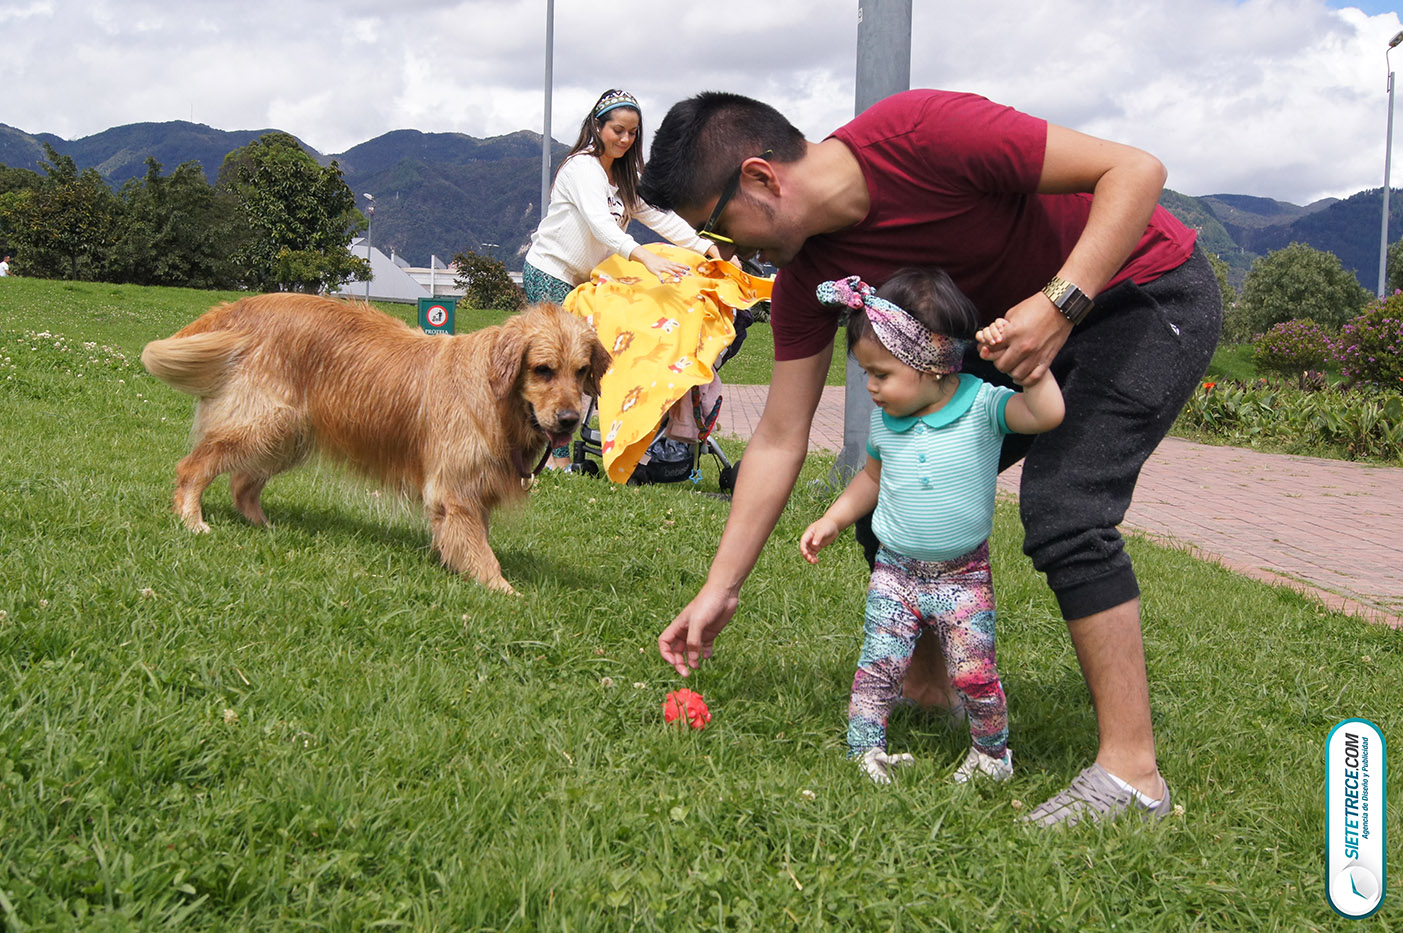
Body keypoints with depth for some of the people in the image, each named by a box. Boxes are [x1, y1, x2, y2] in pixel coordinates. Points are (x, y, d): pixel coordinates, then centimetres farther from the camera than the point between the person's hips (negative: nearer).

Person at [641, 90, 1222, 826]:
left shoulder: (922, 134, -30)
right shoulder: (806, 276, -7)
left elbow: (1136, 170, -26)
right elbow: (779, 440, -1)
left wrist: (1061, 302, -36)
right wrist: (719, 591, -2)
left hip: (1152, 293, -8)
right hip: (1020, 325, 8)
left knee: (1062, 508, -24)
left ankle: (1130, 772, -15)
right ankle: (927, 690, 19)